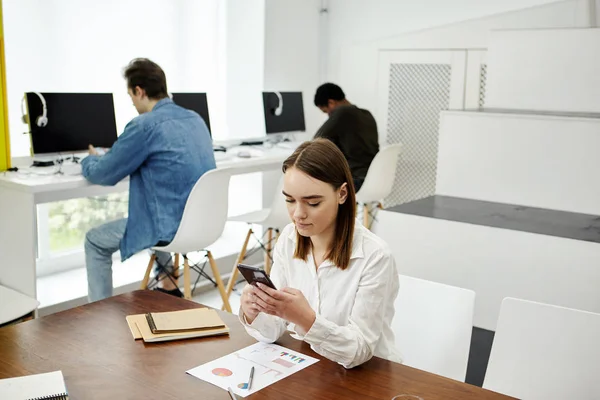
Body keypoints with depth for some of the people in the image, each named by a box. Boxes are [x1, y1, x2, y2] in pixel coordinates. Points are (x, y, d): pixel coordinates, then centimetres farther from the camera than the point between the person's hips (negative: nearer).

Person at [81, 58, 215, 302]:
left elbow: (103, 175, -6)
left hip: (175, 228, -8)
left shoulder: (144, 125, -16)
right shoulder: (195, 118, 8)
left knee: (95, 241, 14)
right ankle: (169, 289, 42)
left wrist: (90, 160, 18)